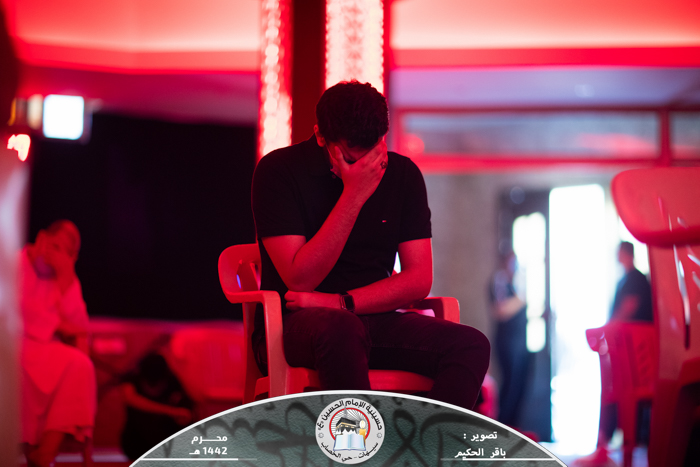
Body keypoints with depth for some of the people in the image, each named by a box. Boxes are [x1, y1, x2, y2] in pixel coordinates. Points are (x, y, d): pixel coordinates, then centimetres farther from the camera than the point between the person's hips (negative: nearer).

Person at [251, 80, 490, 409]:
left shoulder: (402, 173, 6)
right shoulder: (279, 170, -6)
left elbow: (419, 280, 2)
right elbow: (300, 280, -15)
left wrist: (343, 302, -13)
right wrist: (354, 195, -20)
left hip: (373, 321, 4)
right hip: (295, 325, -4)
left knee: (471, 345, -21)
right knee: (341, 328, -39)